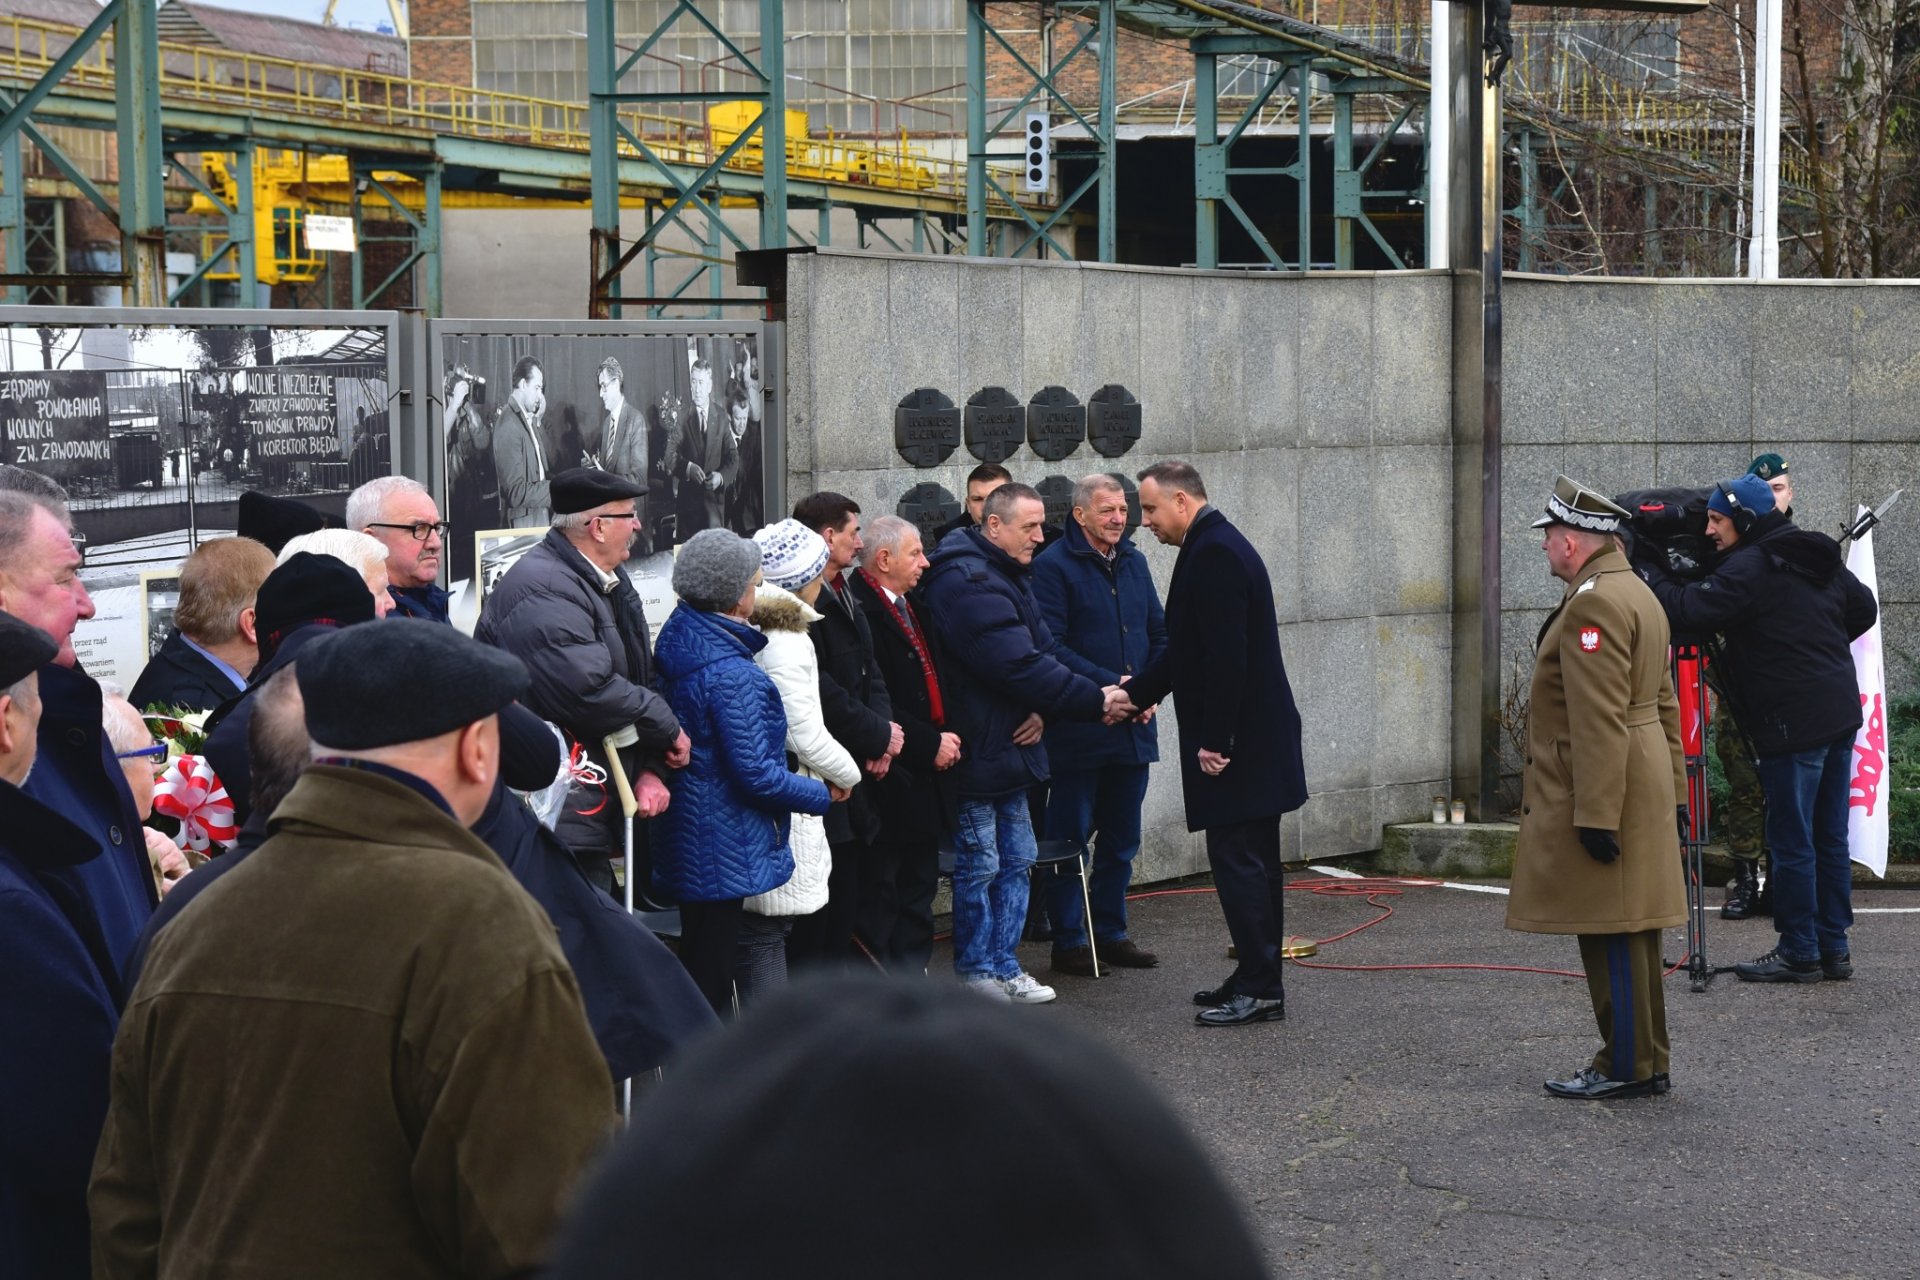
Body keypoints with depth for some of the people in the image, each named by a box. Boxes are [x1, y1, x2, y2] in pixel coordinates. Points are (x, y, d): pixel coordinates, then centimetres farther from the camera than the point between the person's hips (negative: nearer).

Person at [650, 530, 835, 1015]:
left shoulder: (677, 644, 5)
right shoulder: (730, 674, -22)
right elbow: (755, 774, -22)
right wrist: (822, 793, -6)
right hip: (724, 848, -9)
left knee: (701, 968, 18)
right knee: (711, 978, -2)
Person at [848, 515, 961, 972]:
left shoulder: (911, 607, 16)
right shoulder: (860, 610, -15)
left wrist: (945, 737, 7)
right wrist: (931, 744, -17)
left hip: (925, 774, 10)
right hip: (891, 777, -10)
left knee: (919, 886, 15)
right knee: (880, 890, -3)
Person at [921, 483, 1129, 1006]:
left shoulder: (1009, 576, 14)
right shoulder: (967, 582, -20)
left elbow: (1040, 651, 12)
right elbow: (1019, 664, -26)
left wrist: (1042, 710, -8)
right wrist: (1096, 700, -22)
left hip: (1011, 745, 10)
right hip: (975, 750, -10)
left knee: (1016, 860, 14)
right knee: (979, 865, 1)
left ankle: (1002, 963, 22)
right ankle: (976, 969, 12)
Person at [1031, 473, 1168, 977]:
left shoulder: (1133, 562, 12)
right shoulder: (1054, 566, -9)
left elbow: (1159, 634, 16)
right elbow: (1050, 647, -16)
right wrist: (1111, 685, -19)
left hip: (1133, 727, 7)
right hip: (1078, 727, -7)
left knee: (1121, 838, 13)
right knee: (1070, 836, 1)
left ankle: (1111, 933, 24)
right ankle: (1068, 942, 8)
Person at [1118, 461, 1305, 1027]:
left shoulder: (1213, 554, -17)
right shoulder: (1217, 546, 16)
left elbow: (1225, 656, -23)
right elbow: (1189, 651, 23)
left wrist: (1213, 740, -21)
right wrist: (1132, 693, 22)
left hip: (1237, 744, -11)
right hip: (1256, 739, 11)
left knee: (1238, 861, -7)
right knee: (1253, 862, 14)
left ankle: (1259, 988, -5)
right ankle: (1258, 980, 20)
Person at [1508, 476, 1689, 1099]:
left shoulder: (1592, 603, -18)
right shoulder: (1636, 593, 16)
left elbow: (1599, 721, -23)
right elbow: (1663, 704, 21)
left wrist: (1596, 815, -23)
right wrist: (1672, 788, 24)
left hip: (1599, 791, -11)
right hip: (1644, 785, 11)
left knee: (1611, 936, -5)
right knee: (1628, 932, 14)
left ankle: (1627, 1067, 0)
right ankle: (1646, 1061, 20)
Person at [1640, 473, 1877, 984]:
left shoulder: (1747, 569, -16)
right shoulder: (1821, 558, 12)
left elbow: (1691, 612, -20)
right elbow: (1864, 610, 21)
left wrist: (1646, 573, -8)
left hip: (1793, 725, -9)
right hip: (1841, 712, 9)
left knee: (1792, 841, 0)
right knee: (1830, 838, 14)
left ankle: (1799, 954, 6)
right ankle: (1834, 947, 20)